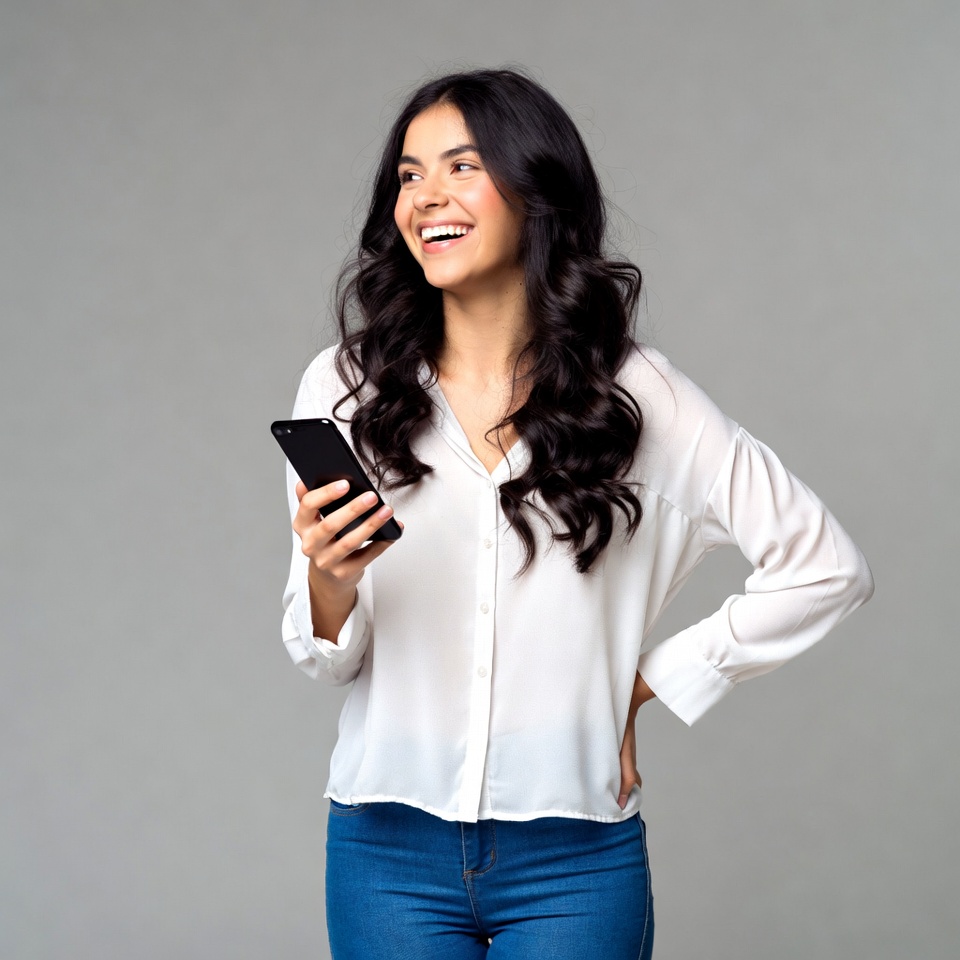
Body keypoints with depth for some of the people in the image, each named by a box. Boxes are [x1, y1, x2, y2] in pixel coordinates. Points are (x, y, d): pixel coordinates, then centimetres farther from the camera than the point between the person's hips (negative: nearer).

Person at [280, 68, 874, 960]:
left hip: (574, 859, -1)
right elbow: (329, 660, 2)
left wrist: (647, 683, -1)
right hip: (388, 850, 1)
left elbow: (825, 567, 0)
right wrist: (329, 582, -20)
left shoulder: (635, 394, -3)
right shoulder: (344, 387, 0)